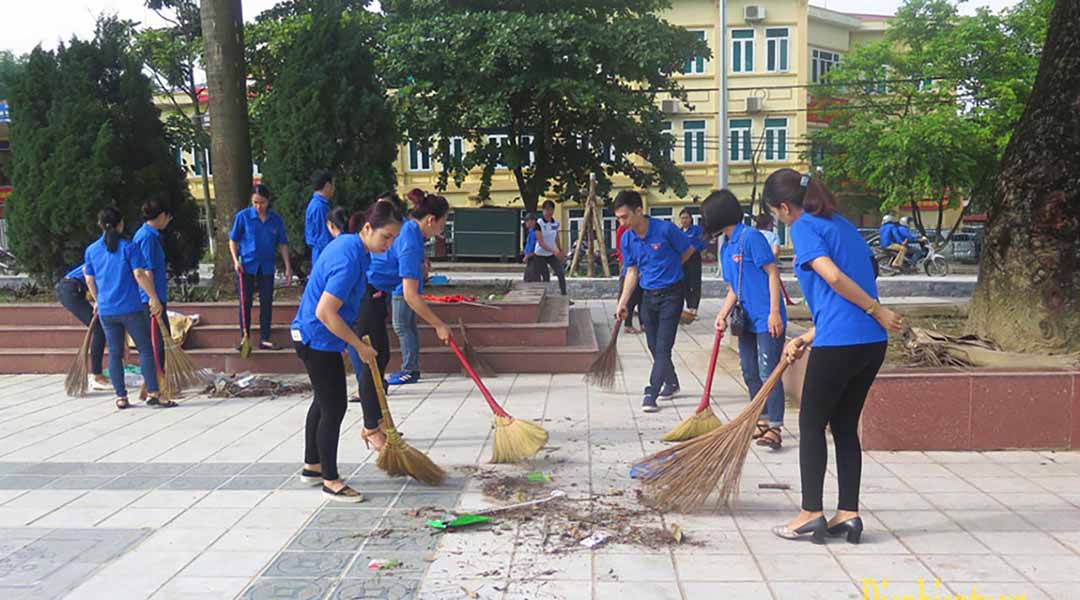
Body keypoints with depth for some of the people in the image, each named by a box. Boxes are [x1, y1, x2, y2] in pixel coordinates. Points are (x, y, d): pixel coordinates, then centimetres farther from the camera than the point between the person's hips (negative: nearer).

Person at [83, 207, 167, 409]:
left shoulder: (91, 250, 6)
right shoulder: (128, 247, -7)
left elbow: (90, 280, 13)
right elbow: (139, 274, -13)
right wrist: (154, 298, -6)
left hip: (106, 311, 4)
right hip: (131, 308, -4)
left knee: (115, 353, 10)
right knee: (146, 349, 1)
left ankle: (121, 397, 11)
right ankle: (152, 393, -3)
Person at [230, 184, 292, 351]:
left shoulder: (276, 220, 0)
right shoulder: (243, 216, -5)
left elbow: (282, 244, 5)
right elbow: (233, 240, 2)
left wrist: (288, 267, 1)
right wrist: (236, 260, -11)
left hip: (267, 267, 2)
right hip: (247, 266, -2)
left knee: (267, 303, 5)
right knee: (246, 303, 4)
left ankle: (265, 339, 13)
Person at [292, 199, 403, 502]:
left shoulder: (346, 242, 5)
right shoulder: (350, 259, -26)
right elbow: (325, 313, -30)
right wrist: (360, 346, -21)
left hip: (312, 337, 11)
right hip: (319, 340, -11)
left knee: (324, 401, 21)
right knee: (334, 408, -3)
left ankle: (312, 466, 36)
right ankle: (331, 482, 7)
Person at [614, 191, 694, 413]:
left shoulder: (665, 229, -18)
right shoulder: (627, 239, -3)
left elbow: (688, 250, -2)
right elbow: (632, 272, 8)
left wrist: (667, 269, 8)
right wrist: (623, 303, 4)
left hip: (671, 294, -5)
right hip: (648, 295, 6)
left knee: (663, 347, -10)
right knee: (654, 346, 12)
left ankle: (651, 394, -9)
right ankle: (671, 383, 33)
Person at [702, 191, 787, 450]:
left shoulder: (751, 237, -12)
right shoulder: (725, 248, 14)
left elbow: (773, 273, -14)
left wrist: (774, 312, -20)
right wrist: (723, 314, 3)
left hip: (767, 321, -9)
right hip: (746, 320, 9)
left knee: (768, 373, -9)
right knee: (750, 374, 14)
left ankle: (774, 428, -6)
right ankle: (762, 421, 26)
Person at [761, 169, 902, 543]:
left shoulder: (804, 227, -5)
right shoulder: (840, 224, 21)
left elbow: (833, 277, -20)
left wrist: (877, 310, -12)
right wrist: (805, 339, 19)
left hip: (838, 344, -8)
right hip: (872, 342, 8)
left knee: (811, 425, 6)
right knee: (845, 426, 15)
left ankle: (811, 513, 9)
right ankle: (848, 513, 18)